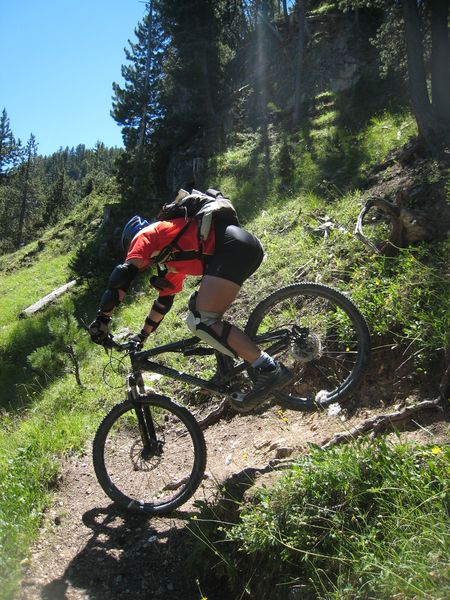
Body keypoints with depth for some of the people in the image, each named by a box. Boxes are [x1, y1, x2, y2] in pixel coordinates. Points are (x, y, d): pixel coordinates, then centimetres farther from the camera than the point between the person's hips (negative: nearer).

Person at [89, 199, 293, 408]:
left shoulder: (144, 236, 13)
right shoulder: (172, 260, 35)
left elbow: (123, 274, -1)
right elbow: (164, 301, 41)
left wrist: (102, 318, 4)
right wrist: (142, 336, 48)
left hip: (233, 247, -10)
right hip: (247, 246, 10)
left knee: (200, 321, -12)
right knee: (198, 306, 20)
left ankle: (270, 368, -16)